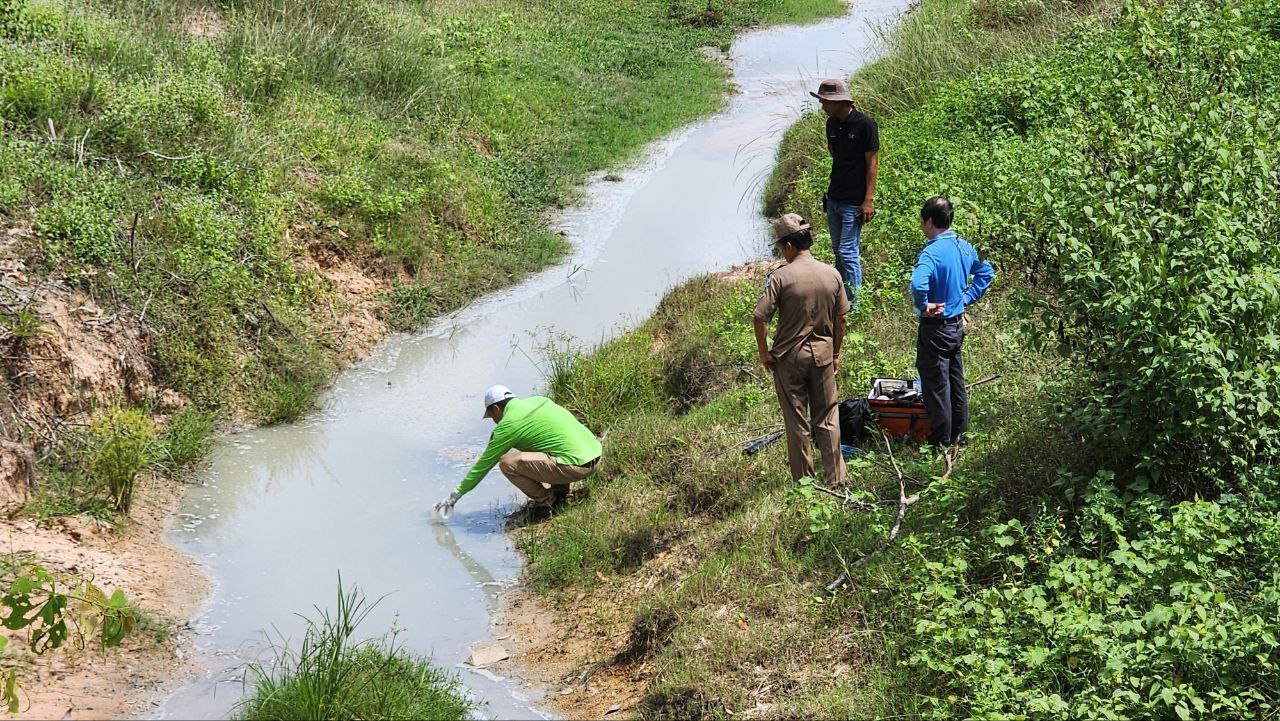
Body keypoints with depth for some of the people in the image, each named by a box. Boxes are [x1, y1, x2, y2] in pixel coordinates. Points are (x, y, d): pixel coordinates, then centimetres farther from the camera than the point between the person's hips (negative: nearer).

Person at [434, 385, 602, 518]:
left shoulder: (508, 425, -4)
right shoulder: (537, 400, 17)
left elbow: (484, 464, 4)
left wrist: (455, 495, 14)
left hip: (575, 465, -9)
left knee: (507, 463, -10)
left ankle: (546, 501, 3)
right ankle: (561, 490, 22)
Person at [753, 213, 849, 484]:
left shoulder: (780, 277, -16)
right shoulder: (832, 274, -2)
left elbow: (759, 317, -18)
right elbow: (840, 319, 4)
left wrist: (763, 352, -5)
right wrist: (836, 354, 14)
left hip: (789, 357, -3)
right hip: (823, 353, 3)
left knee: (797, 422, 7)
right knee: (827, 419, 12)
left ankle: (803, 480, 15)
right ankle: (835, 477, 16)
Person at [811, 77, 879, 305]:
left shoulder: (864, 124, -14)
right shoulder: (832, 123, 7)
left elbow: (872, 163, -12)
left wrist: (869, 200, -16)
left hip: (854, 201, -8)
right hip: (833, 198, 8)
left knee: (848, 252, -7)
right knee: (838, 251, 13)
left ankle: (853, 305, -1)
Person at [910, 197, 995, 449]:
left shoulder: (932, 252, -24)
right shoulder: (963, 246, 2)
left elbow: (918, 285, -42)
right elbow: (986, 272, 17)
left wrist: (924, 306, -25)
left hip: (935, 327, -8)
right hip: (958, 324, 8)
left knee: (935, 385, 3)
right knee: (956, 381, 18)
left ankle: (940, 442, 10)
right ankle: (959, 434, 28)